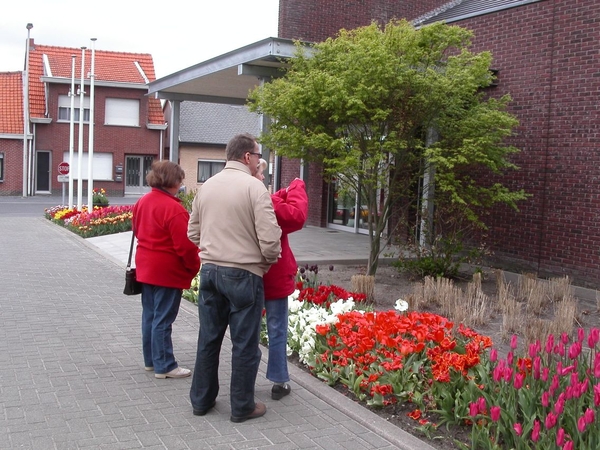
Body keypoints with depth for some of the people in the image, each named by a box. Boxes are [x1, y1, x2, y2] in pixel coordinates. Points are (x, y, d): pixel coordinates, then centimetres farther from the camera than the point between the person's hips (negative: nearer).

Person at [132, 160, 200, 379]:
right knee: (163, 319, -1)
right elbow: (185, 245, -21)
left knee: (149, 315, 16)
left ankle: (150, 359, 27)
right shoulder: (173, 208, -21)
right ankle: (164, 366, 7)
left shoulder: (142, 202, 6)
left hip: (145, 267, 9)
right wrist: (195, 267, -6)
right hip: (167, 271, -9)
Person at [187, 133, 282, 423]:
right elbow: (269, 237, -18)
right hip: (243, 274, -6)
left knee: (208, 338, 16)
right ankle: (242, 406, 17)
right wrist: (268, 260, 1)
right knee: (245, 343, 6)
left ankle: (201, 400, 27)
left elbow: (193, 232, 12)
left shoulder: (206, 186, 6)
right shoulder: (253, 186, -13)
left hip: (209, 270, 6)